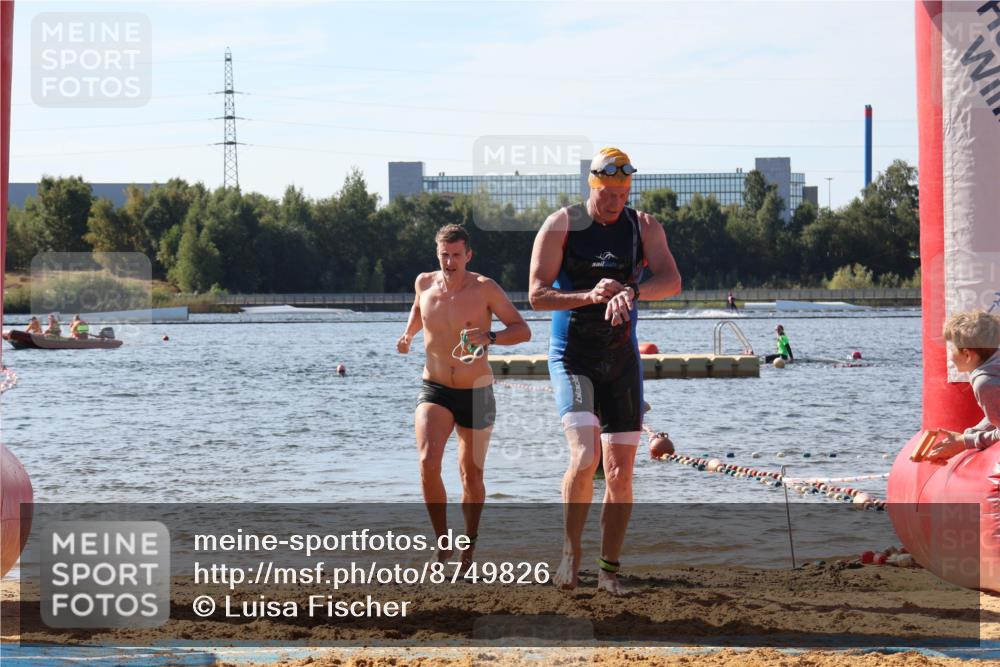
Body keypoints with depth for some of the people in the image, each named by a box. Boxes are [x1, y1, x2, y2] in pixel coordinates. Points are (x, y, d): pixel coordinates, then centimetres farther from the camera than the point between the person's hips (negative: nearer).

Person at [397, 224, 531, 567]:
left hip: (476, 394, -1)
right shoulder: (425, 283, 0)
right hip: (435, 392, 1)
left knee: (472, 475, 10)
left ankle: (469, 545, 31)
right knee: (428, 463, -21)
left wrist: (490, 337, -31)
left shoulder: (485, 288, -11)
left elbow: (523, 330, -13)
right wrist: (408, 333, 7)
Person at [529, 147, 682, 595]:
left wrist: (631, 292, -31)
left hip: (622, 358, 3)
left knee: (620, 471, 3)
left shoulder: (643, 226, 3)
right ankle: (571, 551, -2)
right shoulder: (562, 225, -5)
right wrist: (589, 296, -25)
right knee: (585, 455, -22)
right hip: (572, 358, -3)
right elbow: (536, 294, -9)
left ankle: (609, 570, 14)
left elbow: (671, 281, -11)